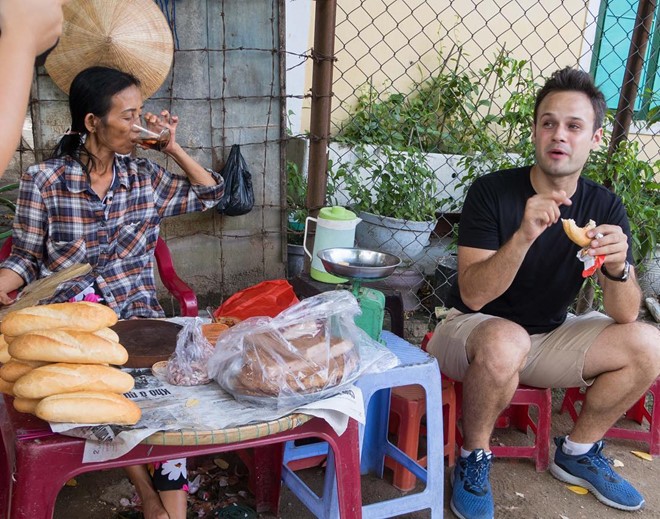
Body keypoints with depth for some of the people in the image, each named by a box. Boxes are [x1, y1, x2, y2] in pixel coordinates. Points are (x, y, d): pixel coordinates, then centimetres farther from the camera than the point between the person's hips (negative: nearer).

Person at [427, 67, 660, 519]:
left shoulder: (605, 207, -5)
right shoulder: (492, 192, -17)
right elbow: (473, 295, -25)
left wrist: (618, 268, -31)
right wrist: (524, 236, -40)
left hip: (549, 336, 5)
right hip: (473, 331, -5)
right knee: (505, 341, -37)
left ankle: (578, 452, 11)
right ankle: (474, 459, -9)